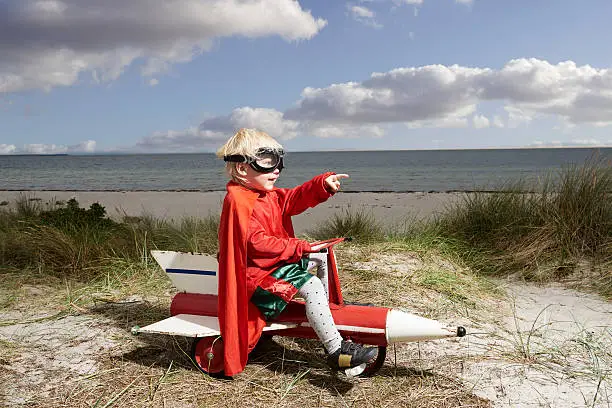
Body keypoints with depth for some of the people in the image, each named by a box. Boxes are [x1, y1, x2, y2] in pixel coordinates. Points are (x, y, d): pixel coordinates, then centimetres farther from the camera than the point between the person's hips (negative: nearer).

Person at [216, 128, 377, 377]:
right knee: (312, 287, -24)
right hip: (259, 273, -11)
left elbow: (295, 199, 5)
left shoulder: (269, 195, 12)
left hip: (276, 261, 11)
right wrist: (298, 247, -23)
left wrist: (323, 184, -13)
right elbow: (256, 242, -27)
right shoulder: (239, 201, -21)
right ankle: (336, 351, -23)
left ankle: (327, 304, 32)